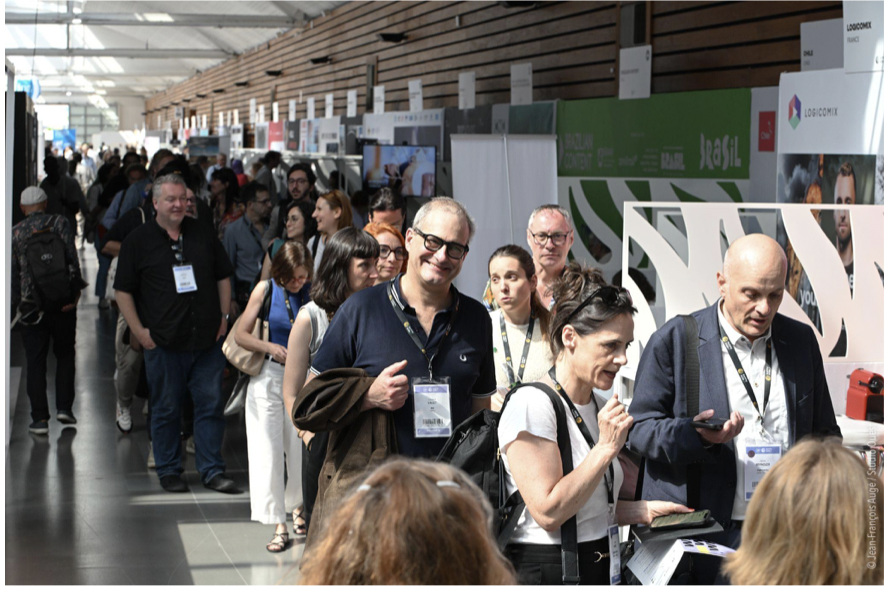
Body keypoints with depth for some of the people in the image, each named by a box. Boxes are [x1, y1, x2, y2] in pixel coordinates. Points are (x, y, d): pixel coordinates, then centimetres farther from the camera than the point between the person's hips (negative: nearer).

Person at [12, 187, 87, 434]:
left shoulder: (15, 233, 1)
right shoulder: (59, 223, -1)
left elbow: (12, 272, 0)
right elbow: (72, 258, -9)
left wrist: (17, 303, 7)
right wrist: (75, 291, -5)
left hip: (31, 304, 0)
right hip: (62, 302, 0)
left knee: (35, 360, 5)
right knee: (65, 354, 16)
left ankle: (39, 418, 2)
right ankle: (64, 407, 7)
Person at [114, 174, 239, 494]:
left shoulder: (202, 234, 9)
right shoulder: (138, 240, 1)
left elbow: (223, 276, 17)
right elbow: (123, 290, 2)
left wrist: (224, 317, 8)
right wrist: (140, 331, -5)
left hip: (207, 338, 2)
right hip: (164, 342, -2)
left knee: (211, 405, 4)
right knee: (166, 408, 6)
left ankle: (212, 470, 11)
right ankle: (169, 471, 18)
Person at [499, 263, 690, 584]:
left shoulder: (602, 407, 12)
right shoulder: (532, 404, -15)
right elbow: (549, 512, -22)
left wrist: (644, 512, 6)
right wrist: (607, 447, -19)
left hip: (599, 568, 8)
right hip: (546, 569, -8)